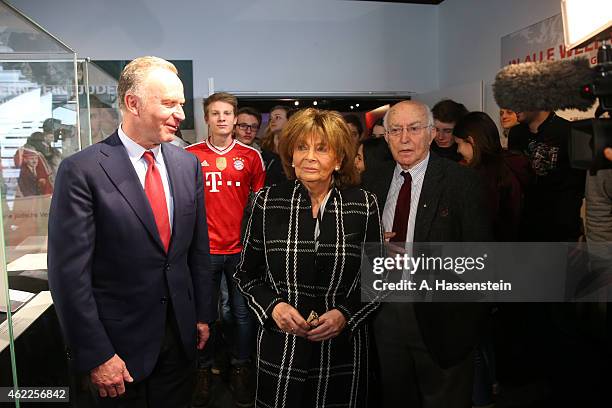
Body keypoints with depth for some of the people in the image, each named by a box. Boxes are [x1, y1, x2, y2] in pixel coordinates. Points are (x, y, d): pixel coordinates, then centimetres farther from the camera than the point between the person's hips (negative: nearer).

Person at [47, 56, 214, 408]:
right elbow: (70, 272, -14)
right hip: (121, 342, -4)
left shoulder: (188, 164, 1)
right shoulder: (82, 170, -15)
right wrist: (96, 355, -13)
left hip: (182, 335, 5)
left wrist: (204, 314, 8)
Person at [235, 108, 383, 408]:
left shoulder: (364, 205, -5)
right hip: (280, 351, 0)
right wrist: (273, 306, -12)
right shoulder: (268, 202, -4)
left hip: (342, 354, 0)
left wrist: (346, 314, -11)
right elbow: (246, 274, 4)